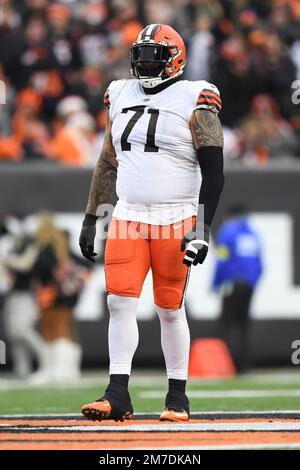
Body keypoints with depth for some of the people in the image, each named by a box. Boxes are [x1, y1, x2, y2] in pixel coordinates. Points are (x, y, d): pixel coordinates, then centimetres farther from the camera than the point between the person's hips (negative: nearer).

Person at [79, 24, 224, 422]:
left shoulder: (194, 103, -6)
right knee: (120, 302, -6)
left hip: (176, 222, -5)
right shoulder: (122, 98, 11)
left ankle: (178, 396, 11)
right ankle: (117, 396, -7)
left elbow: (214, 172, -9)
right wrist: (91, 219, 16)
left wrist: (202, 229, -16)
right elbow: (108, 162, 19)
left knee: (169, 309, 0)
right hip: (128, 219, 5)